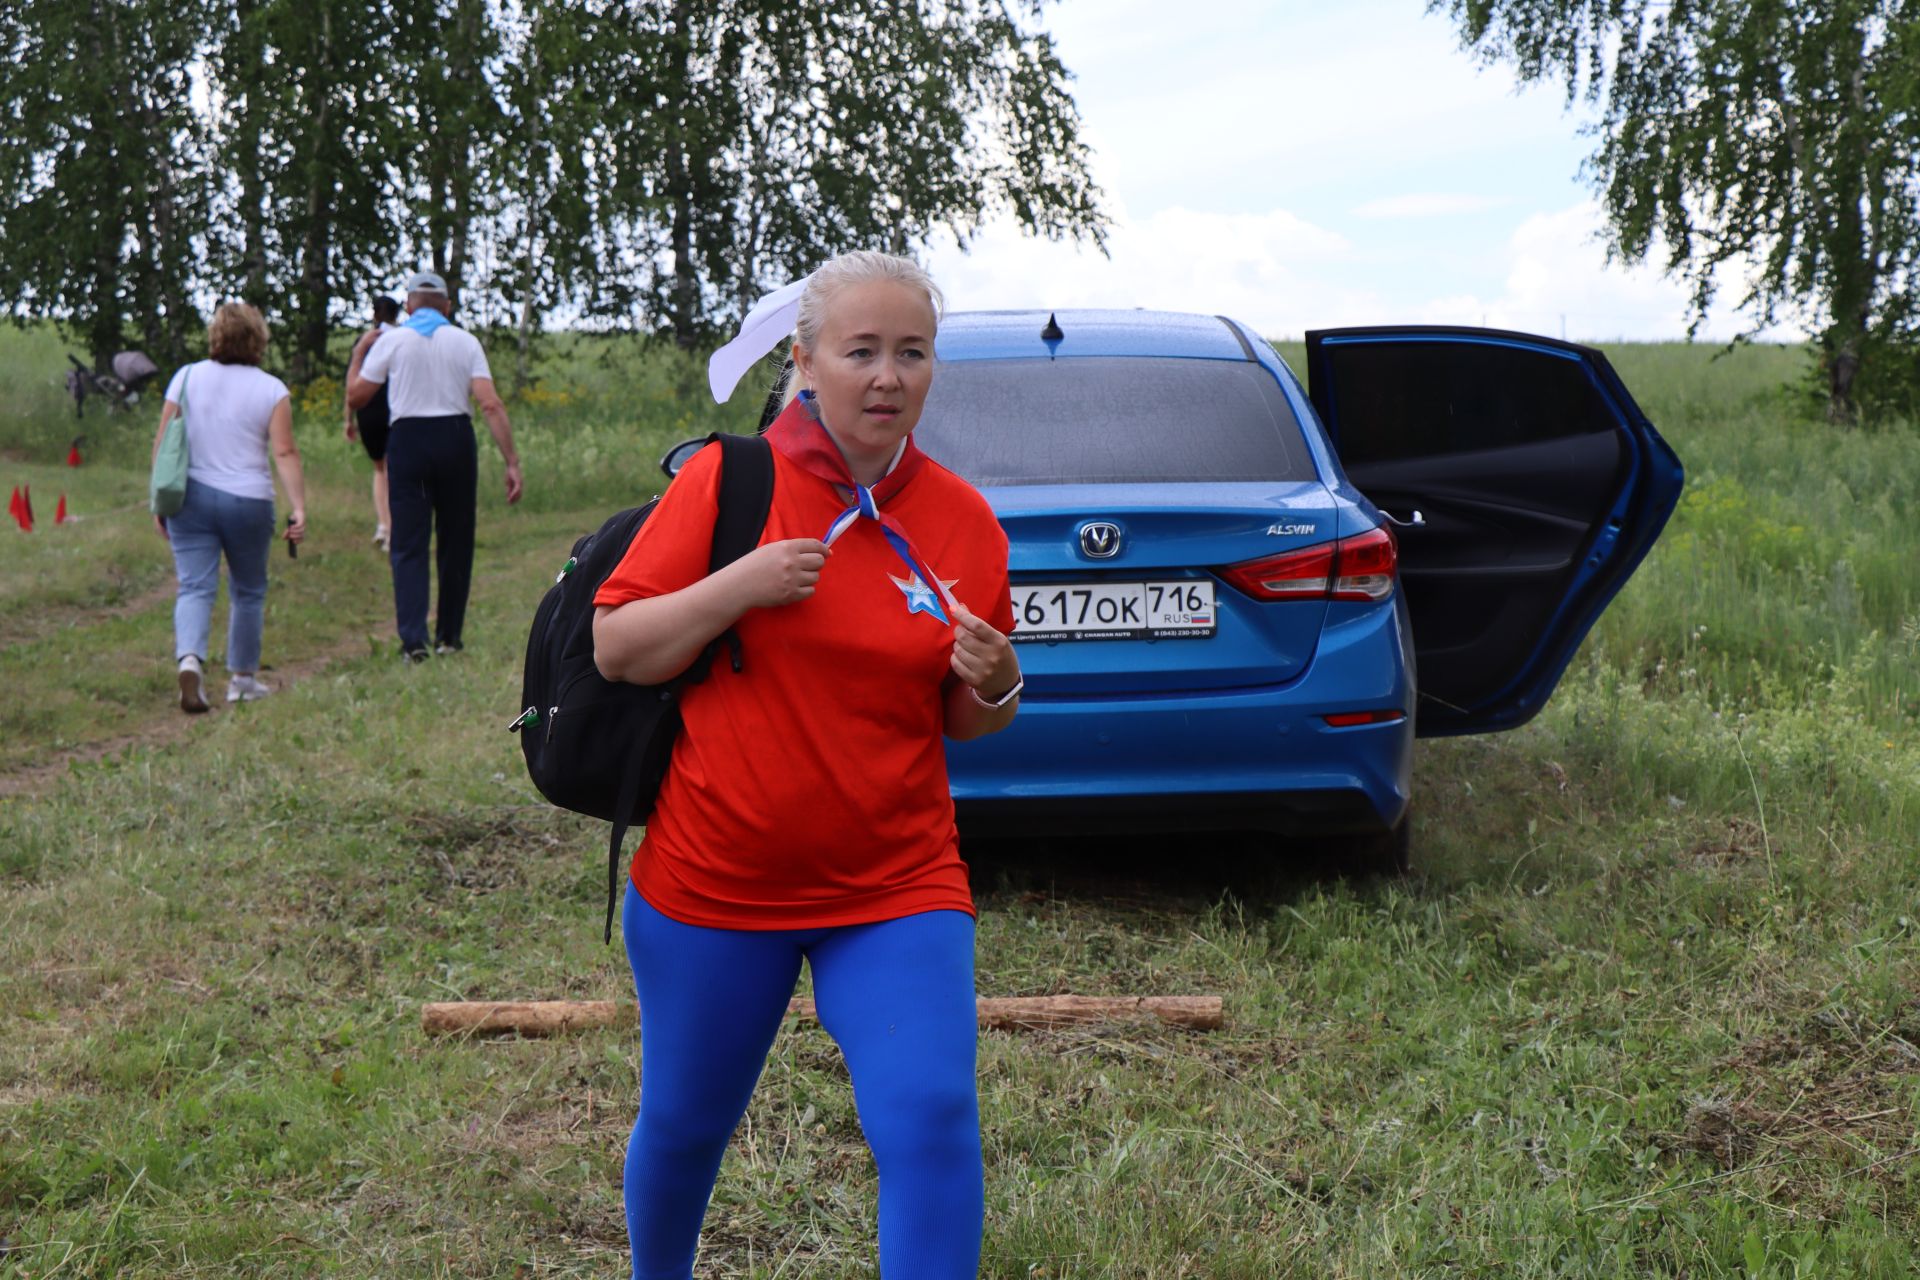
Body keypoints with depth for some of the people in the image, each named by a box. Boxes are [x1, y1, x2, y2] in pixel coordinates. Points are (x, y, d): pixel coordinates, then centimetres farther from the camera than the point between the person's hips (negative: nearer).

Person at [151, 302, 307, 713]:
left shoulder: (187, 377, 3)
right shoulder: (271, 389, -2)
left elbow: (162, 444, 2)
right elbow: (285, 452, -10)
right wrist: (299, 509, -10)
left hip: (190, 498, 1)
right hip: (249, 501, -1)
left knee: (194, 586, -1)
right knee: (248, 591, 14)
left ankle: (189, 658, -26)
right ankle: (243, 678, 22)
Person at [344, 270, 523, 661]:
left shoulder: (392, 340, 3)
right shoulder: (465, 342, 5)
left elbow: (355, 397, 6)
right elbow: (491, 405, -5)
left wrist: (358, 356, 23)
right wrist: (512, 461, -6)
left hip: (407, 439, -1)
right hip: (456, 438, 1)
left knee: (408, 544, 0)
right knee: (455, 541, 13)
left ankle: (414, 639, -13)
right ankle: (448, 636, 18)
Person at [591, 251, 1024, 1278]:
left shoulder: (964, 520, 0)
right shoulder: (726, 480, -6)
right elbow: (615, 649, -7)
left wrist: (995, 687, -12)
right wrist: (738, 587, -21)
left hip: (896, 887, 1)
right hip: (710, 881, -1)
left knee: (933, 1125, -15)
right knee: (685, 1125, 16)